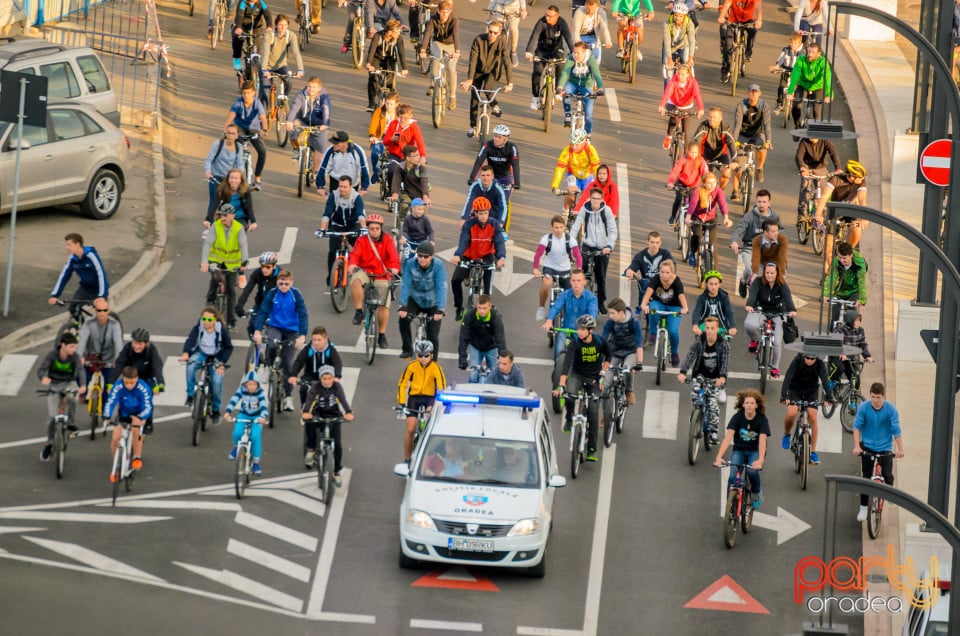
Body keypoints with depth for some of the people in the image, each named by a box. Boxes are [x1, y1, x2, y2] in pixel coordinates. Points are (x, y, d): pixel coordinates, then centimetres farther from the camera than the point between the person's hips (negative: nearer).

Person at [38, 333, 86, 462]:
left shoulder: (75, 357, -16)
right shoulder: (52, 354, -17)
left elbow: (80, 372, -28)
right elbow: (41, 369, -23)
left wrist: (83, 385, -49)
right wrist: (43, 378, -48)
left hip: (69, 384, 0)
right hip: (54, 385, 0)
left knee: (71, 398, -36)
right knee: (52, 416, -8)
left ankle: (70, 422, -11)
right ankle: (49, 444, 12)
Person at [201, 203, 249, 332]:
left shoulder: (239, 228, -15)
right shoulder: (216, 226, -15)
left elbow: (243, 245, -24)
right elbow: (207, 243, -24)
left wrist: (244, 262, -39)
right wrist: (204, 262, -37)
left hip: (232, 263, 0)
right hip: (216, 260, 0)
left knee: (231, 290, 1)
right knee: (214, 280, -22)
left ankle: (231, 321, 8)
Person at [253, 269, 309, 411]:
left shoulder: (296, 295, -13)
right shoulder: (272, 294, -11)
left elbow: (303, 315, -15)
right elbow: (263, 312, -14)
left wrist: (302, 335, -28)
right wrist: (257, 331, -29)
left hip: (291, 331, 0)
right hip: (274, 327, 0)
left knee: (288, 363, -3)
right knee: (271, 346, -33)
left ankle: (288, 397, 5)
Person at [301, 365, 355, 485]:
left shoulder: (337, 386, -15)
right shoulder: (315, 387, -17)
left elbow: (343, 399, -29)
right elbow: (310, 399, -31)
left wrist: (348, 413, -48)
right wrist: (306, 412, -52)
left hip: (333, 416, 1)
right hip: (319, 414, -1)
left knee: (337, 444, -4)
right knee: (309, 422, -35)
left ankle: (336, 472, 12)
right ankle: (311, 449, -14)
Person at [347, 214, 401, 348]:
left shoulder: (387, 240, -3)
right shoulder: (362, 241, -2)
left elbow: (393, 255, -18)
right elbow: (355, 254, -18)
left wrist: (394, 267, -39)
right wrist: (352, 264, -41)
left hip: (382, 277, 0)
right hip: (365, 272, 0)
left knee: (384, 306, -5)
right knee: (355, 281, -35)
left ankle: (382, 334, 14)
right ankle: (359, 311, -21)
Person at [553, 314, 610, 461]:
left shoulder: (600, 342, -14)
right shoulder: (575, 343, -20)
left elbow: (608, 357, 8)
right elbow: (567, 363, -30)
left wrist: (602, 373, -4)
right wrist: (561, 386, -40)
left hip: (593, 379, 1)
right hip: (577, 375, -1)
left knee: (593, 412, -8)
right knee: (570, 393, -36)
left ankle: (592, 449, 0)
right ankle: (569, 419, -7)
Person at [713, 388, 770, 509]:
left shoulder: (762, 420, -16)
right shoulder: (737, 417, -14)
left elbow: (762, 441, -28)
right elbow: (728, 437, -25)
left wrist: (760, 460, -46)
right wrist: (719, 457, -39)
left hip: (755, 451, -1)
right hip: (739, 450, 1)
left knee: (752, 471, -29)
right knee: (733, 476, -22)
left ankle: (756, 493, 1)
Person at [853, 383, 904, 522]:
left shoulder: (890, 409, -15)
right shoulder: (863, 407, -13)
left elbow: (896, 429, -15)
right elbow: (857, 426, -12)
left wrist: (900, 450, -18)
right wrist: (857, 446, -22)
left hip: (885, 447, -1)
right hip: (867, 446, 1)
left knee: (887, 475, -10)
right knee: (866, 477, 1)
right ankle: (863, 508, 12)